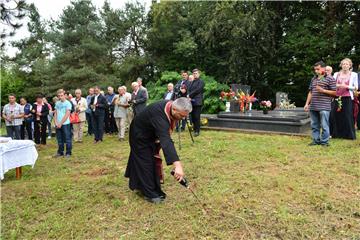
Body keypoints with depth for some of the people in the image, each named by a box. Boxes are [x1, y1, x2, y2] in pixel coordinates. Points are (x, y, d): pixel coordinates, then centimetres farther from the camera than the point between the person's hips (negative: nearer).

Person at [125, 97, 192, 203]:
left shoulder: (169, 105, -17)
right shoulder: (159, 115, -43)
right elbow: (166, 141, -55)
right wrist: (177, 164, -62)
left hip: (149, 133, 8)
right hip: (139, 135, -8)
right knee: (146, 161, -4)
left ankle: (138, 184, 37)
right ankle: (150, 194, 10)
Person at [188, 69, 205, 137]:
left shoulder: (201, 82, -1)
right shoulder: (192, 82, 22)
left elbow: (197, 90, -12)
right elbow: (189, 90, 16)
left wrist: (190, 95, -8)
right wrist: (189, 97, -3)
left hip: (197, 102, -7)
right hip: (191, 101, 7)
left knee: (196, 117, -8)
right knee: (193, 117, 7)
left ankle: (197, 131, -3)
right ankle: (195, 129, 15)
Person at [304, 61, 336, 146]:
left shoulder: (330, 79, 0)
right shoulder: (313, 79, 17)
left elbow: (334, 92, -3)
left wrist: (323, 90, -14)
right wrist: (307, 103, 14)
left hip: (324, 107, -6)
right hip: (313, 106, 6)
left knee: (324, 126, -2)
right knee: (314, 125, 11)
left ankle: (324, 141, 8)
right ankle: (316, 140, 21)